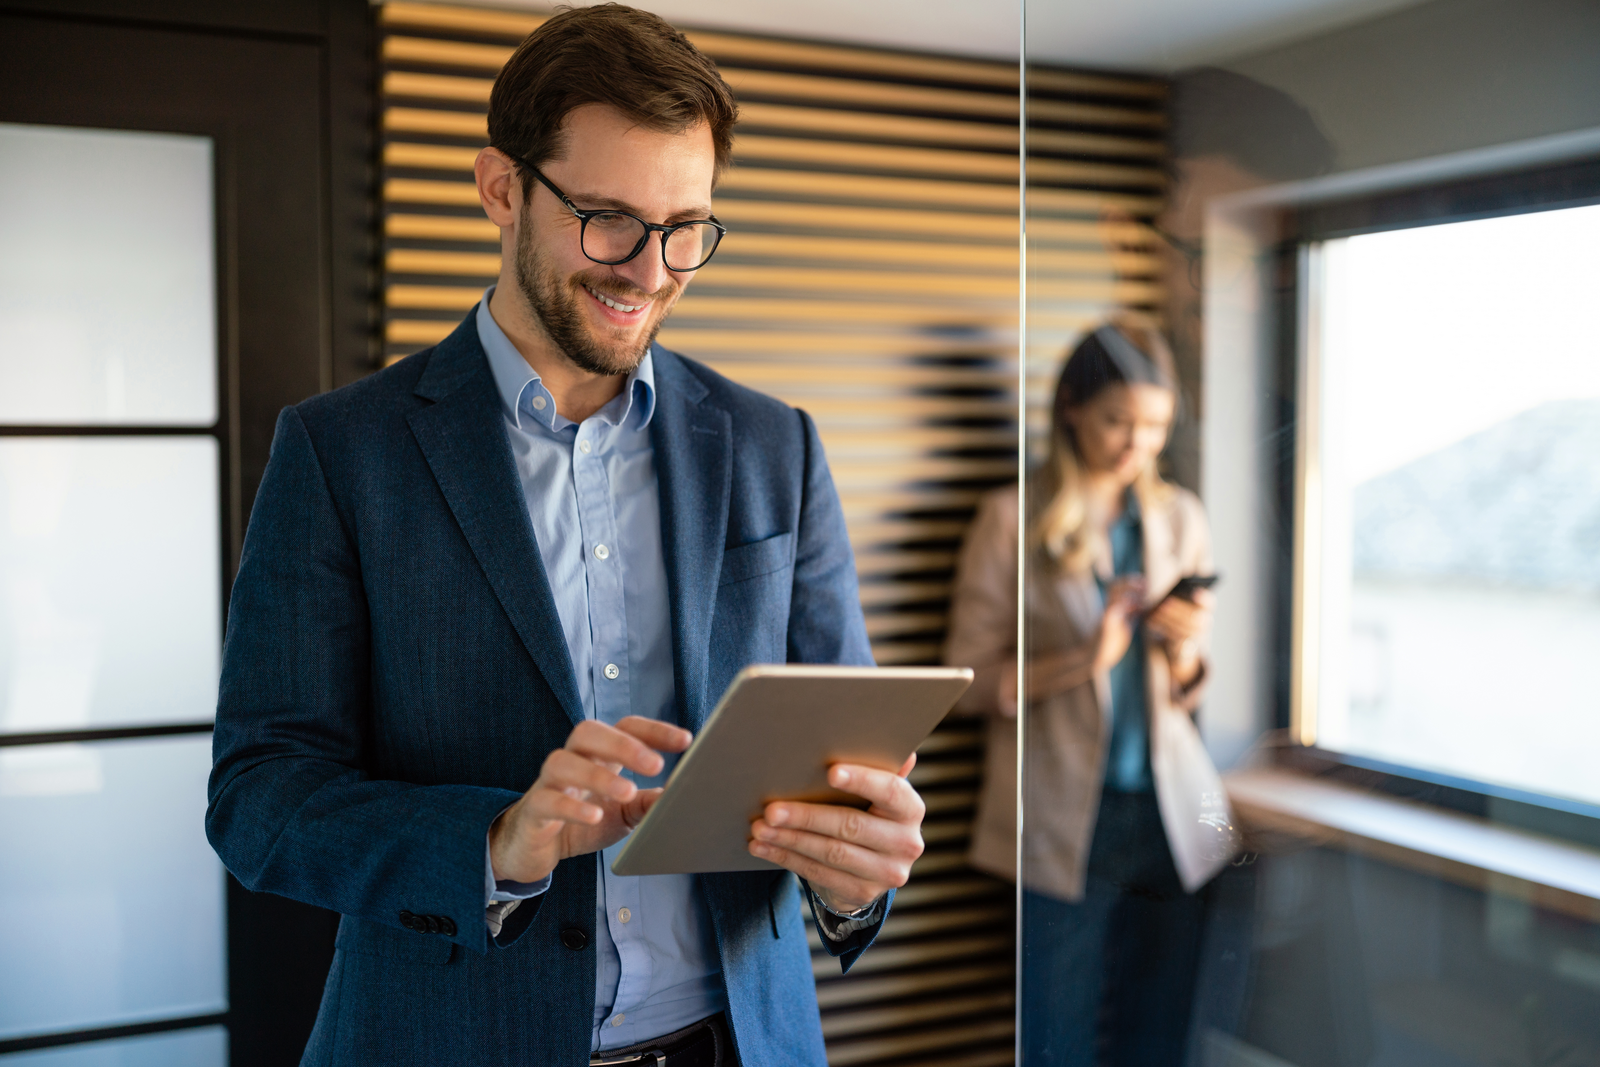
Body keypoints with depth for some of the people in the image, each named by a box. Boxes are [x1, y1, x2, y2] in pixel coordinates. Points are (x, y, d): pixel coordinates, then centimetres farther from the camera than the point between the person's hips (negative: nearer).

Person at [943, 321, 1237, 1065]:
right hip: (1064, 819, -4)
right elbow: (971, 681, -6)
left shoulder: (1179, 517, 10)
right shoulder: (1012, 520, -3)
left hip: (1170, 812, 4)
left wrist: (1183, 654, -7)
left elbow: (1187, 692, 15)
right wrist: (1085, 659, -17)